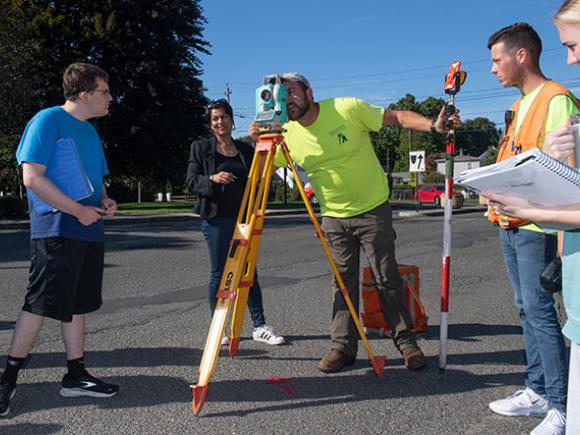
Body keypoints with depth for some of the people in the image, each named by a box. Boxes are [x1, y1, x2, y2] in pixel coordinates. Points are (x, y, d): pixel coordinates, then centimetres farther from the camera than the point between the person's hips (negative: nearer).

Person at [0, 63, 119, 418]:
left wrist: (105, 201, 3)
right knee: (38, 305, -4)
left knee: (77, 304, 12)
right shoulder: (48, 120, -9)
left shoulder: (90, 131, 17)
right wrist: (78, 210, -18)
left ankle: (76, 375, 20)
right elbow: (32, 177, -16)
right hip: (57, 232, -8)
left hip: (89, 232, 8)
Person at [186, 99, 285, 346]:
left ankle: (260, 327, 10)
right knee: (219, 273, 2)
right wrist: (212, 179, -19)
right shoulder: (201, 147, 5)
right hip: (216, 219, -3)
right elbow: (192, 181, -1)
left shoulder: (245, 149, 13)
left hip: (243, 218, 3)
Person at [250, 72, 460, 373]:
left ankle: (405, 341, 18)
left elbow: (397, 117, -9)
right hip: (333, 217, 3)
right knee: (343, 282, 8)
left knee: (388, 279, 4)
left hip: (373, 210, -3)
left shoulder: (347, 109, -14)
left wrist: (433, 126, -23)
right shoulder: (287, 134, -3)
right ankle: (343, 346, 18)